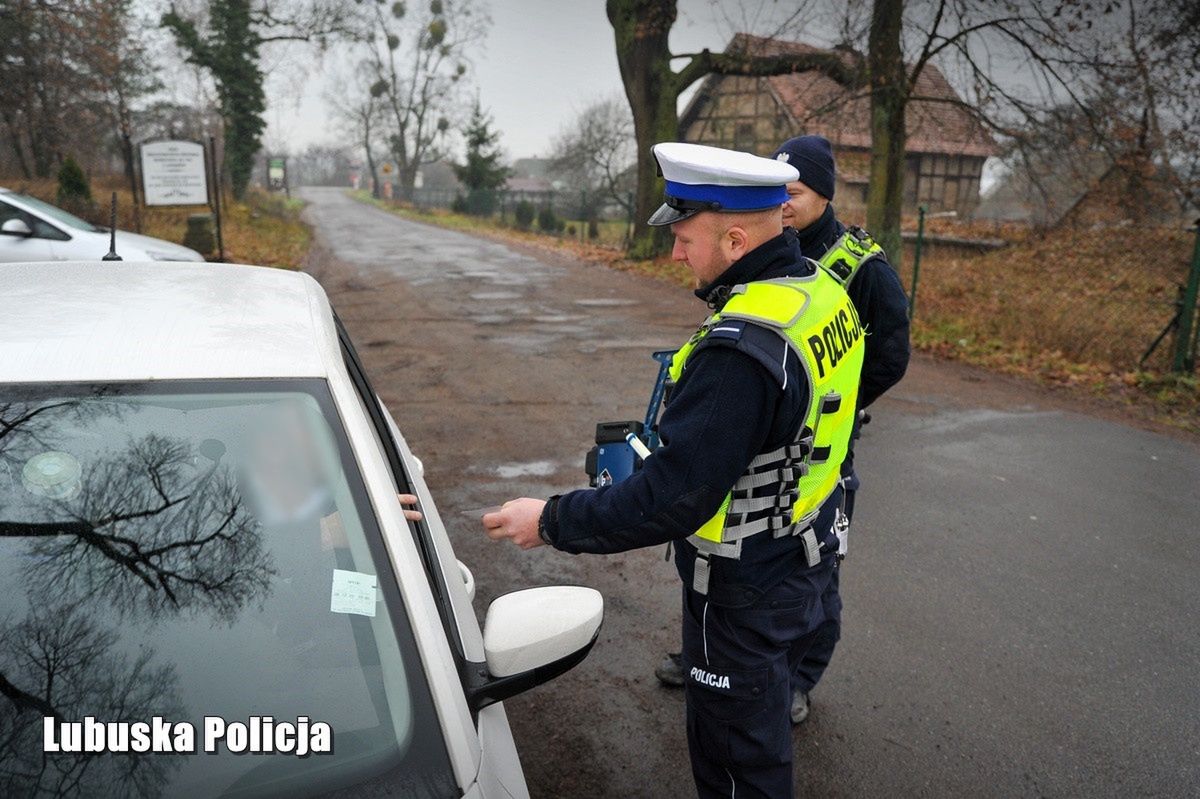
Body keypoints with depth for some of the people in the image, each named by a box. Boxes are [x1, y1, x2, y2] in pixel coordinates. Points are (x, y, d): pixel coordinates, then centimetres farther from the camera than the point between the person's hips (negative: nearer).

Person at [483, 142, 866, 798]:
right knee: (763, 731, 31)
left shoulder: (740, 348, -33)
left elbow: (671, 500, -31)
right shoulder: (824, 292, -2)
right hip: (808, 563, 9)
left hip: (746, 596, -9)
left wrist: (551, 522, -20)